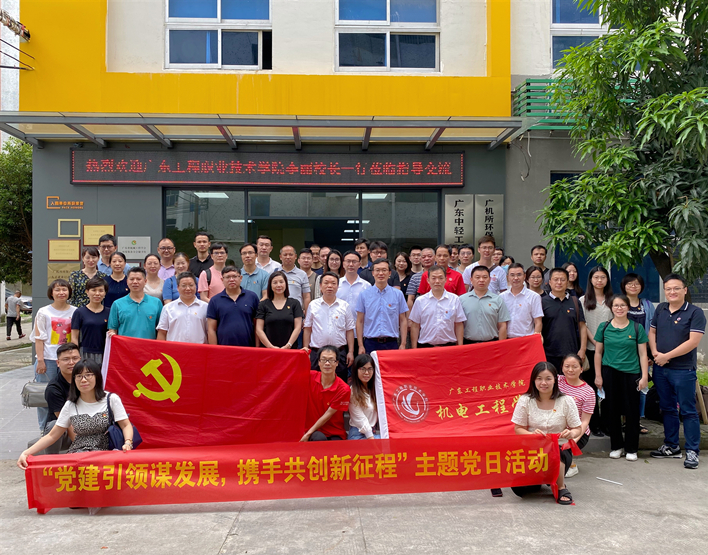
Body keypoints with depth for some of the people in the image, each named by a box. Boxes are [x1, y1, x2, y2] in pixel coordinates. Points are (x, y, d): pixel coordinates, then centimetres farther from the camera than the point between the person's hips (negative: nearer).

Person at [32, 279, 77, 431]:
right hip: (48, 360, -1)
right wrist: (40, 360, -8)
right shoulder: (44, 312, 2)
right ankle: (44, 430, 15)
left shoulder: (75, 312, 5)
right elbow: (39, 338, -1)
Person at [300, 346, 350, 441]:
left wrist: (308, 434, -12)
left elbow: (328, 414, -9)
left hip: (335, 434, -1)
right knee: (319, 438, -32)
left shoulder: (343, 389, -9)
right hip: (315, 433, 1)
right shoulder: (310, 377, -2)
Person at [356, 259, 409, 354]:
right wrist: (361, 346, -2)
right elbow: (360, 321, 5)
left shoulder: (398, 294, 5)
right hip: (370, 343, 0)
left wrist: (403, 344, -1)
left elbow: (403, 320, 6)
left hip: (391, 343, 0)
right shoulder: (364, 295, 4)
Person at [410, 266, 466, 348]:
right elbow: (415, 326, 5)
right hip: (425, 346, 0)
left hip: (449, 345, 1)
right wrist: (414, 349, 0)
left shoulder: (455, 299, 4)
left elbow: (459, 325, 6)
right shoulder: (420, 301, 3)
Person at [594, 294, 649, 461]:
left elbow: (643, 354, 3)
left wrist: (644, 376, -3)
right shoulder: (604, 327, 4)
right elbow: (598, 352, 8)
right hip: (610, 373, 1)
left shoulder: (637, 328, 3)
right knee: (612, 410, 6)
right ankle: (616, 446, 21)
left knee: (632, 411, 2)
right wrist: (598, 376, 4)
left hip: (631, 374, -1)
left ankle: (631, 448, 17)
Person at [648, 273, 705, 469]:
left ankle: (692, 451, 10)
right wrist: (655, 353, -4)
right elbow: (651, 332, 14)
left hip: (683, 370, -6)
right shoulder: (660, 309, 8)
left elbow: (693, 341, -18)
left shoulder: (695, 312, -10)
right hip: (660, 369, 6)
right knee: (667, 409, 14)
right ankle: (671, 447, 26)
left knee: (688, 411, 1)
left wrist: (666, 356, -16)